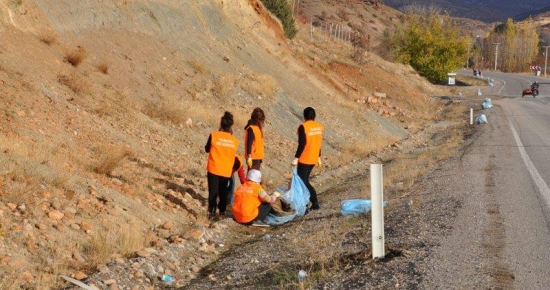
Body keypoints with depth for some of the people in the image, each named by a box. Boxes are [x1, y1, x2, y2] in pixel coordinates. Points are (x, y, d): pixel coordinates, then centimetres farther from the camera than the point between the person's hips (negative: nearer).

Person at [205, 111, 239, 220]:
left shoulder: (214, 135, -10)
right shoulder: (235, 141, -2)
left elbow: (207, 149, 2)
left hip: (214, 169, -2)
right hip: (226, 171, 2)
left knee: (213, 191, 5)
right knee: (223, 192, 17)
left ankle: (212, 212, 4)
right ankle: (222, 212, 22)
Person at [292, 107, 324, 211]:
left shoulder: (303, 127, -16)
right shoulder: (319, 127, 6)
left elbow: (302, 144, -21)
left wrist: (296, 158, -17)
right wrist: (318, 157, 21)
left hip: (304, 159, -7)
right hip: (313, 159, 7)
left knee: (303, 181, -1)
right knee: (304, 180, 17)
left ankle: (315, 203, -7)